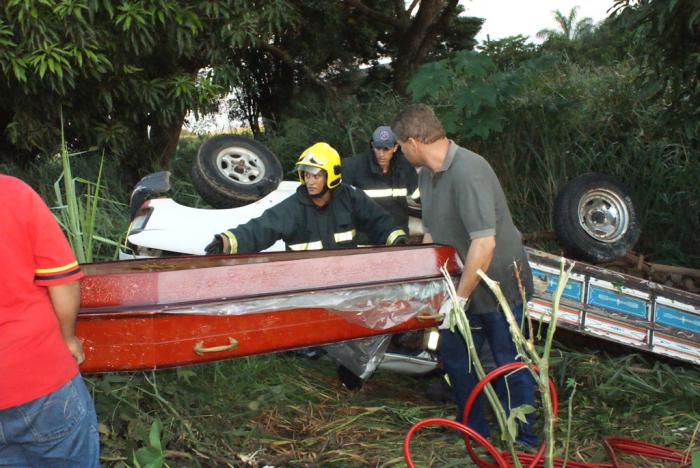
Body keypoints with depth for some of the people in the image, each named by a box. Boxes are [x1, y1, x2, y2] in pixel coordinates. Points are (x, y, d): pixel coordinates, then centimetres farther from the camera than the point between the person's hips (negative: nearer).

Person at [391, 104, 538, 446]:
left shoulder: (468, 171, -28)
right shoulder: (427, 174, 1)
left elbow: (485, 242, -32)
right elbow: (432, 233, 9)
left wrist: (460, 297, -25)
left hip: (499, 285, -9)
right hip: (463, 285, 9)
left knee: (512, 366, 7)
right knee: (453, 355, 17)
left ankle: (524, 442, 26)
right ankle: (472, 429, 36)